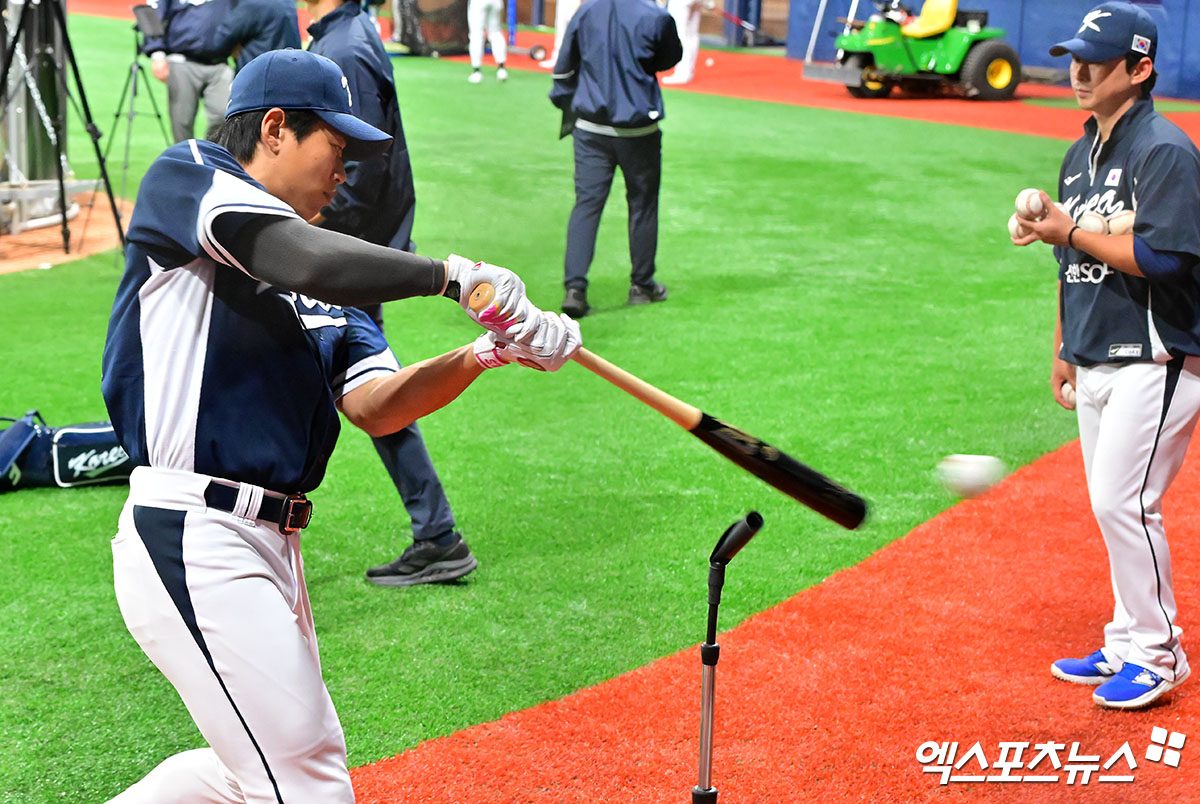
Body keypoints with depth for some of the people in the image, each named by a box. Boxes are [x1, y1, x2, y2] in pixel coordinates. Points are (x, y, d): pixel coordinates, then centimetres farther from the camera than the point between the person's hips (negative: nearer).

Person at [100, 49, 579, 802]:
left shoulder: (330, 290, 18)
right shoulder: (185, 175, -3)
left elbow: (372, 405, 3)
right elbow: (308, 264, -21)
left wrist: (482, 354, -10)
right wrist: (455, 276, -14)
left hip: (273, 548, 9)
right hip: (191, 543, -9)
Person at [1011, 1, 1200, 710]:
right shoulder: (1081, 155, 14)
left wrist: (1069, 233, -17)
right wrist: (1064, 349, 21)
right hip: (1096, 364, 9)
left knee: (1124, 502, -10)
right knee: (1111, 506, 12)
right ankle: (1128, 644, 23)